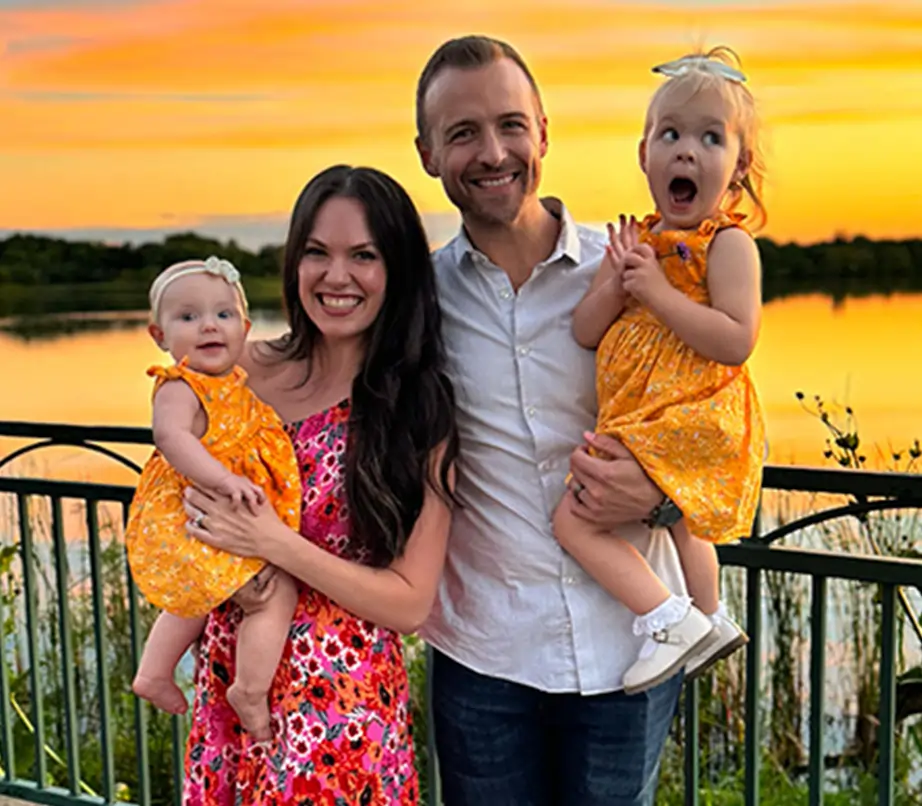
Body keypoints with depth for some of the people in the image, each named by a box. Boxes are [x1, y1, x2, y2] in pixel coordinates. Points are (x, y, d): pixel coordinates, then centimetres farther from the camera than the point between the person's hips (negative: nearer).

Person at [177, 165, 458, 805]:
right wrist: (230, 566, -8)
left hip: (342, 703, -3)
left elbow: (411, 602, -13)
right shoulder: (248, 370, -3)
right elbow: (187, 487, 11)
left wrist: (273, 543, -20)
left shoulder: (422, 410, -12)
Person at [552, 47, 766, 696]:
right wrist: (617, 282, -15)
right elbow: (585, 332, 2)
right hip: (641, 422, 9)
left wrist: (658, 292, -23)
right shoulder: (636, 241, 7)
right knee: (680, 520, 30)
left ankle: (671, 622, -6)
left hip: (687, 422, -9)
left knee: (574, 519, -15)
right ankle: (710, 620, 54)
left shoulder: (728, 244, -13)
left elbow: (736, 342, -25)